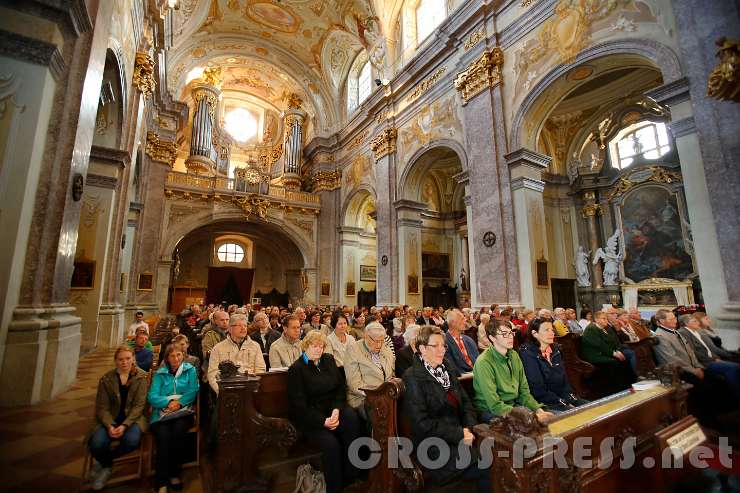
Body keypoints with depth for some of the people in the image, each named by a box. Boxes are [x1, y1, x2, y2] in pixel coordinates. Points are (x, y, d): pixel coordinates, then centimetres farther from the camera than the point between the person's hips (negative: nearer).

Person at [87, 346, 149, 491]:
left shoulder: (142, 377, -4)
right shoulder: (106, 379, 3)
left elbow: (139, 405, -8)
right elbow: (102, 407, -1)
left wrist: (125, 425, -21)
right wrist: (109, 425, -18)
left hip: (133, 418, -2)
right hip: (110, 419, 2)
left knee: (131, 440, -31)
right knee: (96, 443, -26)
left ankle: (104, 462, 4)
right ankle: (107, 466, 12)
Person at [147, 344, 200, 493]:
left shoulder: (190, 370, 9)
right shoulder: (159, 373, 12)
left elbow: (193, 391, 0)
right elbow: (152, 396, 1)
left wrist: (179, 403, -15)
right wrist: (168, 402, -15)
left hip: (183, 412, 0)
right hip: (162, 413, 1)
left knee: (178, 430, -30)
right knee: (163, 436, -28)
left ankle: (174, 474, -10)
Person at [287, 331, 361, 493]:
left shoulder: (329, 360, 9)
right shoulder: (296, 369, -6)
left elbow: (341, 387, 6)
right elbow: (298, 404, -10)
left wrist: (337, 409, -13)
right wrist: (323, 421, -19)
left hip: (333, 408, 4)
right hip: (310, 417, -4)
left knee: (351, 416, -27)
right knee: (331, 443, -28)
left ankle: (350, 476, -16)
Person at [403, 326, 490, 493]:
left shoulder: (444, 371, 12)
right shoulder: (413, 378, -13)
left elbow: (466, 402, 12)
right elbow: (422, 423, -16)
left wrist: (469, 428, -6)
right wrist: (459, 434, -16)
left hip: (460, 435, 7)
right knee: (487, 466, -17)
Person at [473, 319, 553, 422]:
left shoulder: (514, 356, 4)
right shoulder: (484, 362, -21)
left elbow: (524, 391, 8)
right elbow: (495, 405, -22)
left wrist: (539, 409, -8)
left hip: (514, 405, 7)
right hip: (491, 411, -6)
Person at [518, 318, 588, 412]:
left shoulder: (555, 350, 10)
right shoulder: (527, 353, -15)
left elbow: (564, 379, 12)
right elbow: (538, 389, -16)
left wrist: (570, 399, -3)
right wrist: (565, 404, -15)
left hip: (563, 398, 8)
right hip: (544, 403, -8)